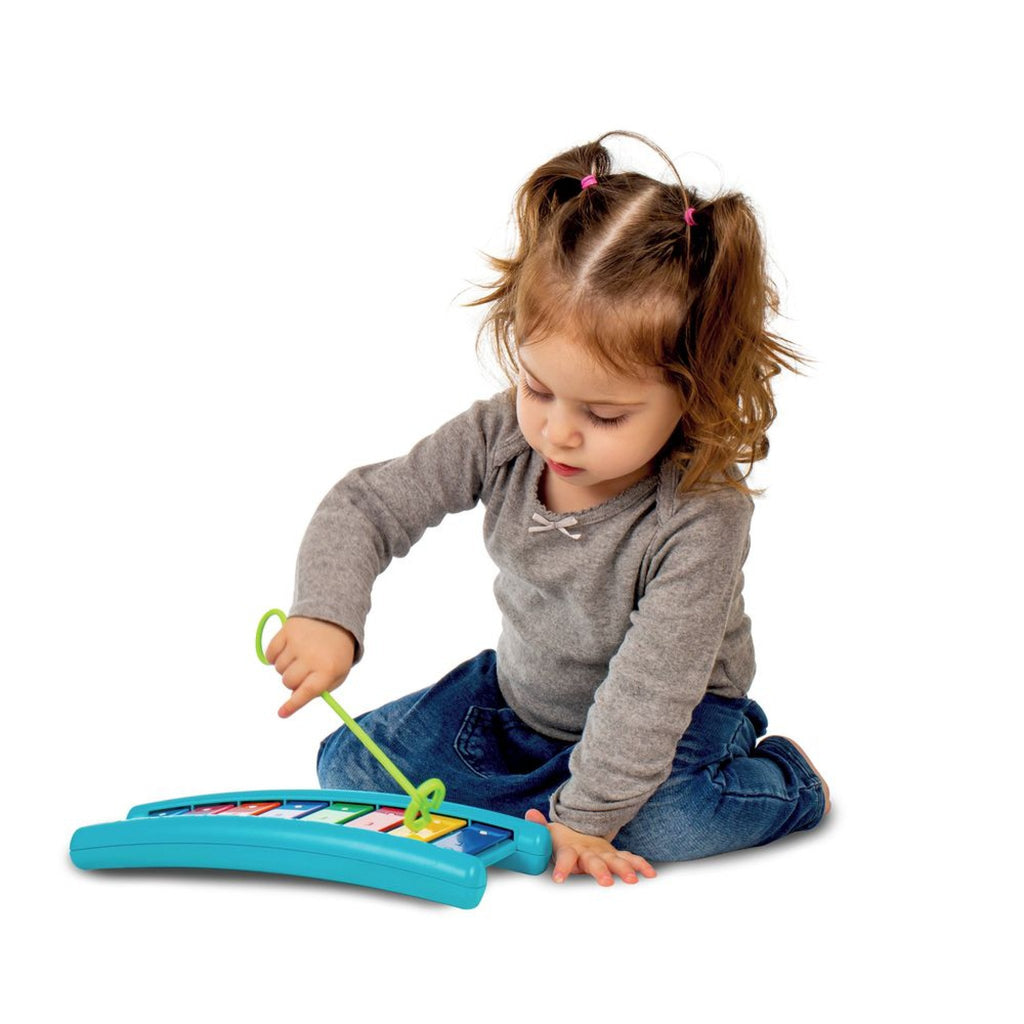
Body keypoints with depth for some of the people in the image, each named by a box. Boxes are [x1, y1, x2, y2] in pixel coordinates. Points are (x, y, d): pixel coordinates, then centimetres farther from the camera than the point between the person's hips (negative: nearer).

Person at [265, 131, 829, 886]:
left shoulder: (704, 515, -33)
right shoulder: (502, 435, -19)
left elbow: (649, 688, -30)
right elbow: (366, 506, -14)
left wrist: (586, 816, -31)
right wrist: (327, 616, -31)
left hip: (675, 719, -5)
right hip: (520, 696, 5)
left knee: (663, 820, -36)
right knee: (349, 767, -4)